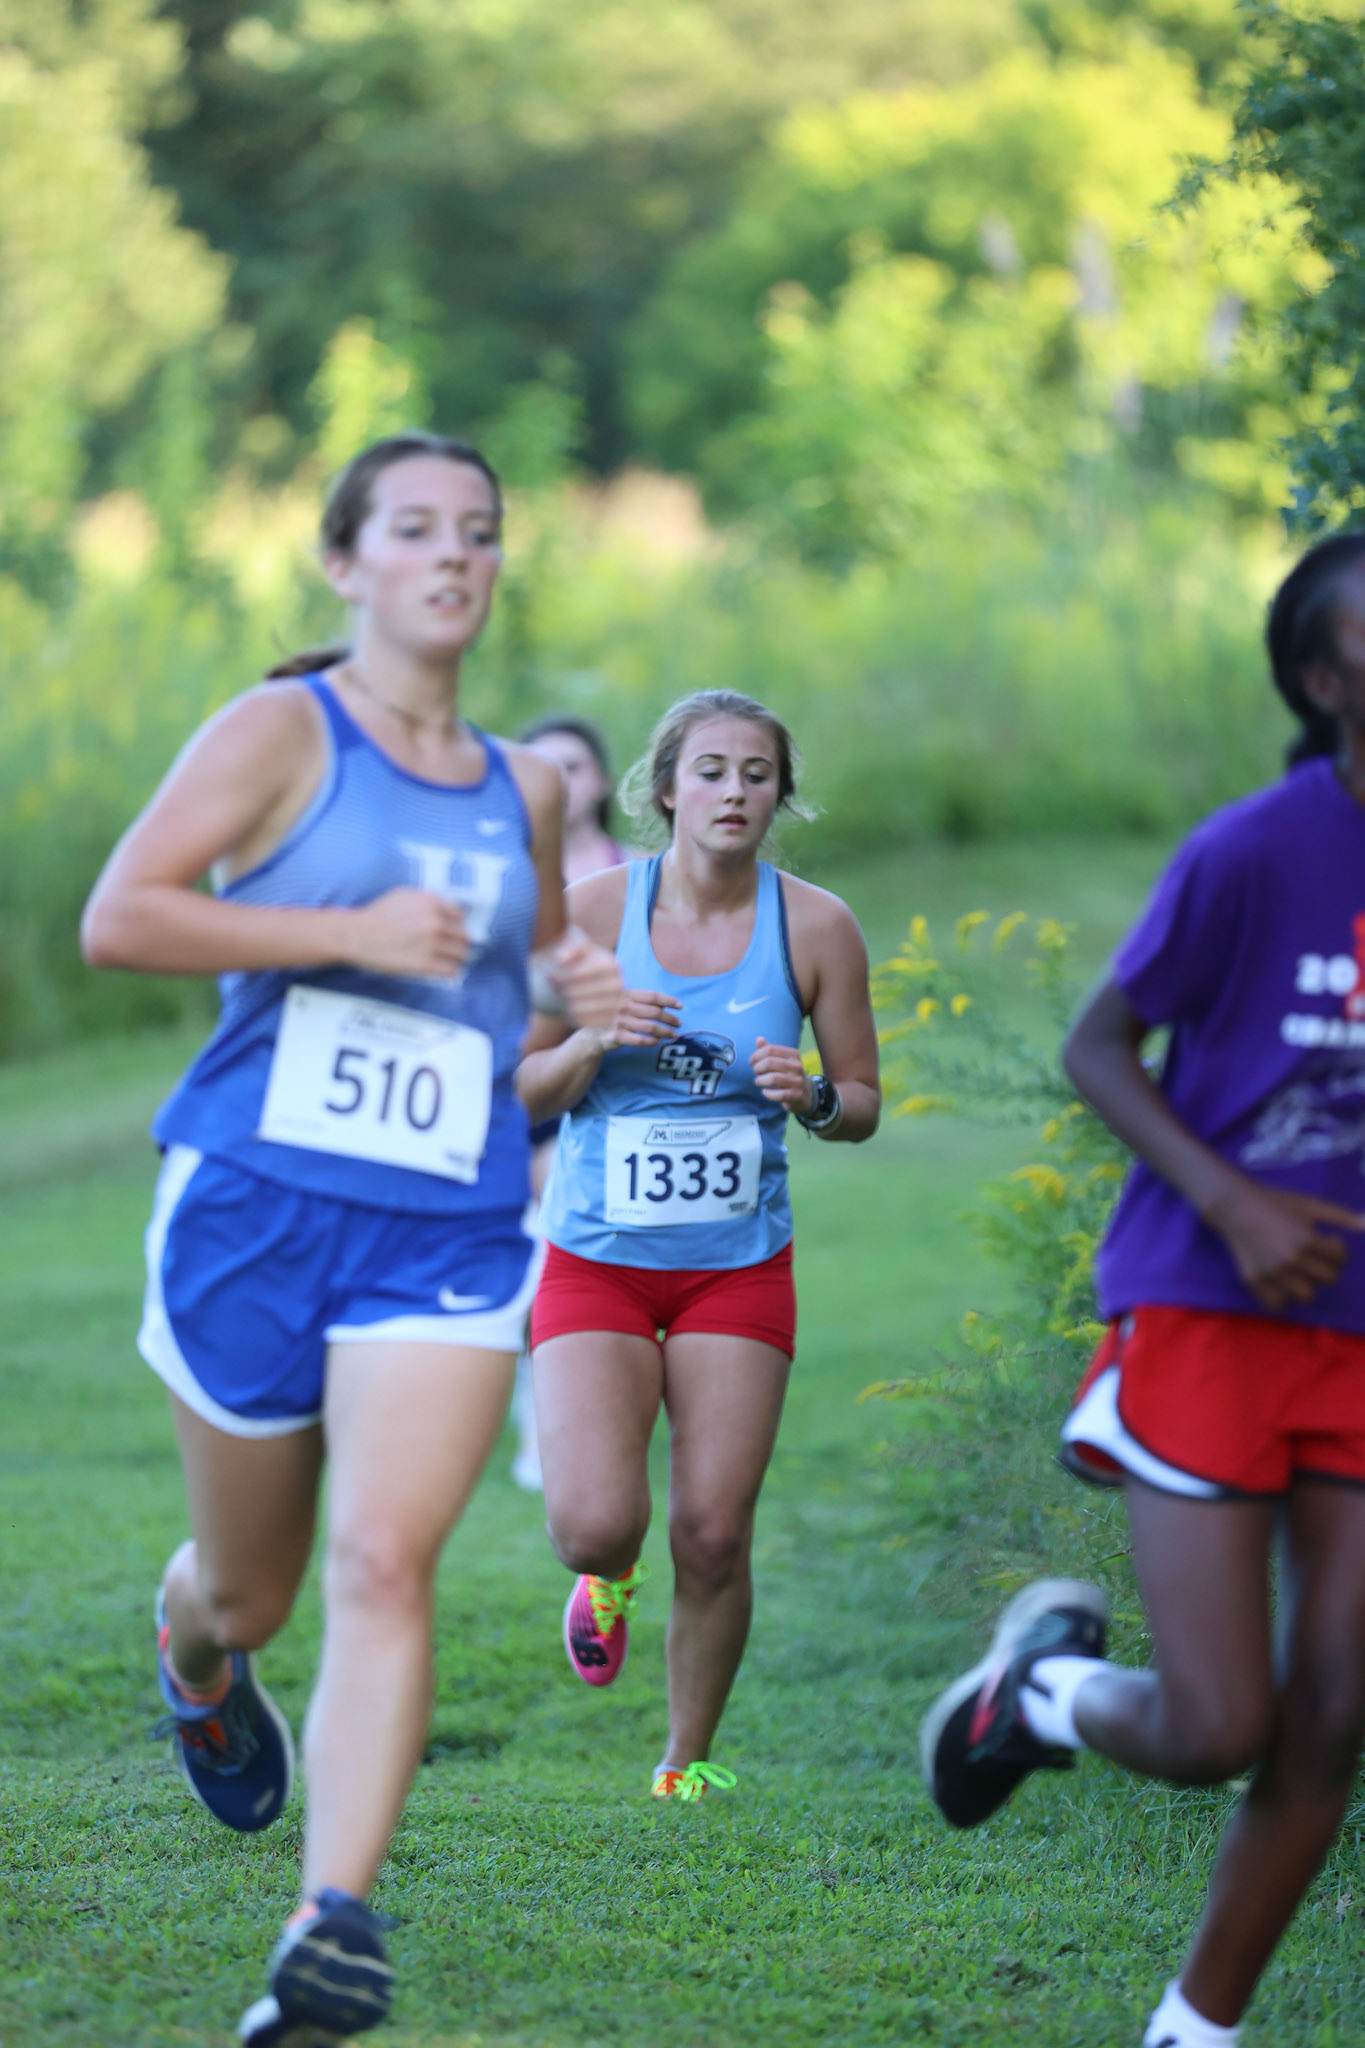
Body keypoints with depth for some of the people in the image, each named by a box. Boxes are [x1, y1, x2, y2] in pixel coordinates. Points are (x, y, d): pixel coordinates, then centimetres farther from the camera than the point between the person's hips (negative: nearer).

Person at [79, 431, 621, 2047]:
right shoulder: (283, 731, -2)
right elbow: (118, 916, -13)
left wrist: (580, 993, 9)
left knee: (387, 1563, -17)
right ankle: (198, 1667, 50)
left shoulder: (523, 791, 15)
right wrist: (347, 932, -18)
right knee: (248, 1586, 13)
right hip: (256, 1202, -2)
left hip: (448, 1231, 2)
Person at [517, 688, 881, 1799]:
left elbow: (863, 1105, 6)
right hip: (597, 1260, -1)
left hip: (739, 1268, 1)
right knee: (594, 1526, -15)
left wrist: (812, 1097, -17)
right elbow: (523, 1091, 1)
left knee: (714, 1538, -2)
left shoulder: (817, 926, -3)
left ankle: (689, 1760, 21)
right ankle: (610, 1579, 24)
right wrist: (594, 1043, -19)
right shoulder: (594, 909, -5)